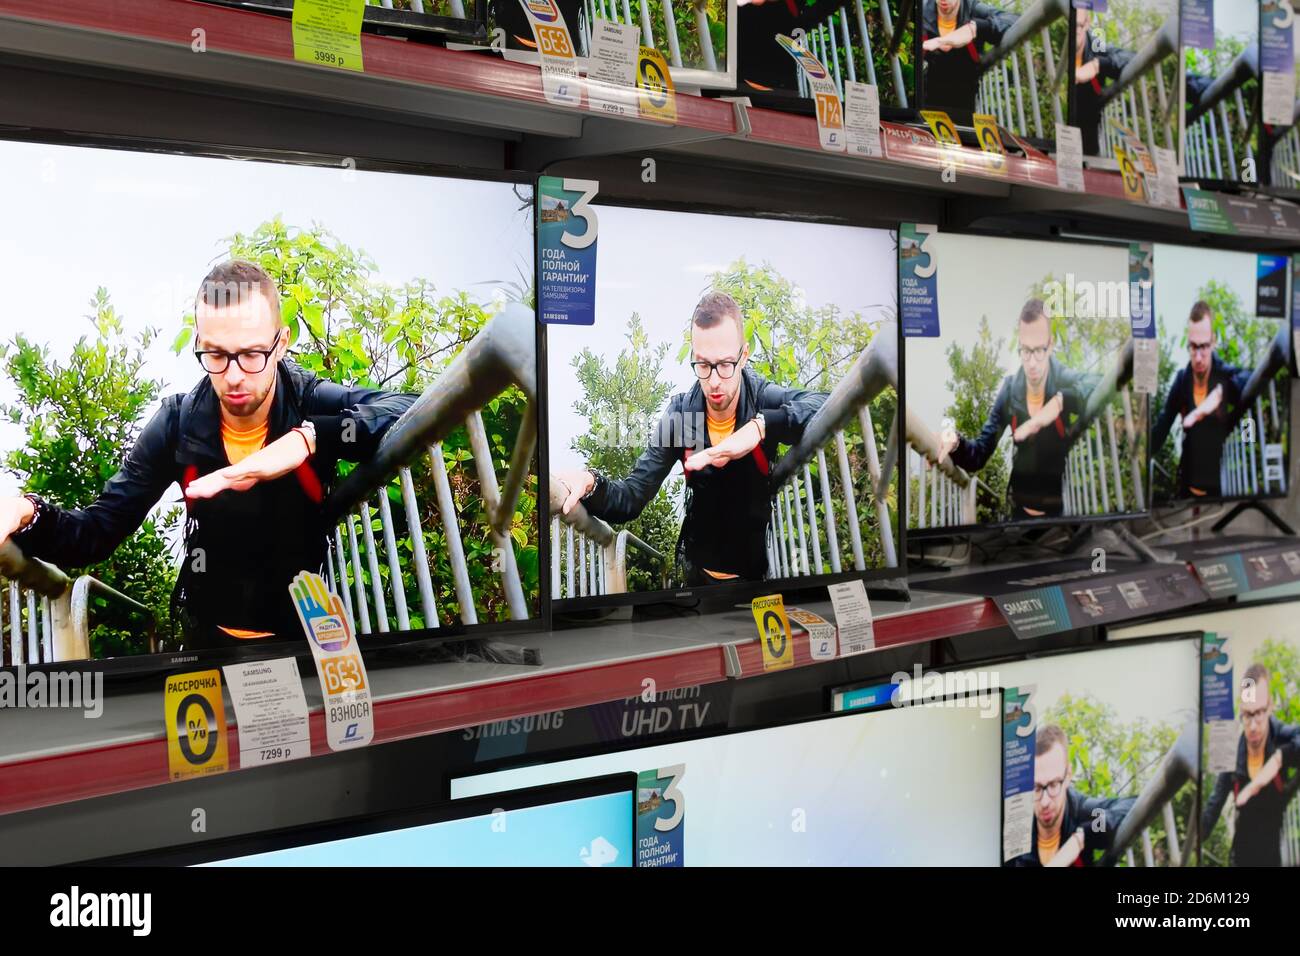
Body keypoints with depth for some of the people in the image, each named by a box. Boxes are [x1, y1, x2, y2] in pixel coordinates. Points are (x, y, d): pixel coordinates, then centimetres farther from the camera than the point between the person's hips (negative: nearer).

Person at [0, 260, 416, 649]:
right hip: (212, 637, 2)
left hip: (306, 630, -2)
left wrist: (307, 438, -40)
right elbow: (96, 533, -9)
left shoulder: (314, 403, -15)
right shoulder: (178, 423, -10)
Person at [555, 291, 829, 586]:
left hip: (760, 567, -2)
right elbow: (633, 496, -13)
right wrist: (590, 486, -34)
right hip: (699, 571, 2)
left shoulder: (764, 397, -15)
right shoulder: (680, 412, -11)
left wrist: (760, 426, -42)